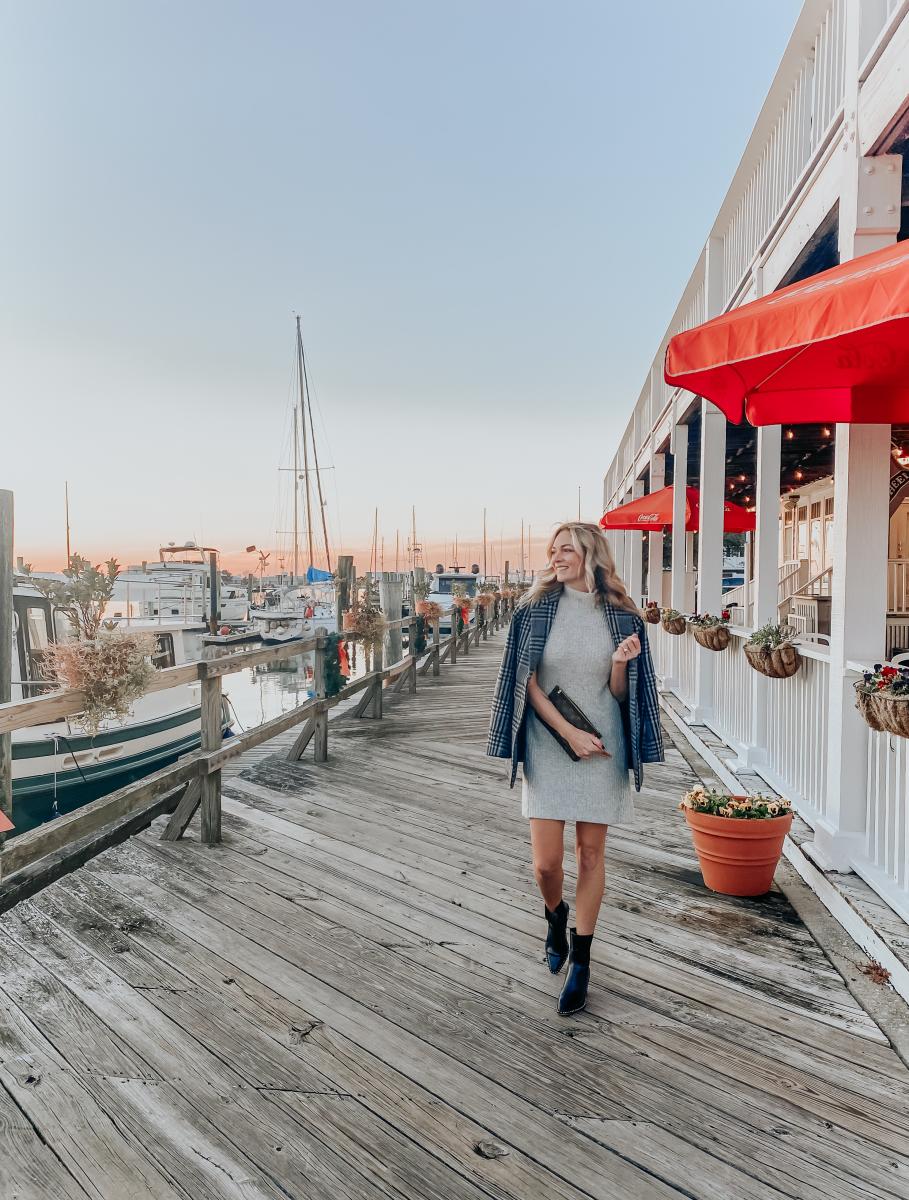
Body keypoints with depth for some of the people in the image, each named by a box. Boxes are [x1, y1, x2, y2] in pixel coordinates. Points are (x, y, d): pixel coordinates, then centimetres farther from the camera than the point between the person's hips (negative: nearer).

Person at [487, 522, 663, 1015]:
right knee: (546, 859, -2)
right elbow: (528, 682, -3)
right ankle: (555, 916, 33)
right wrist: (569, 733, -10)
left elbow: (619, 695, 4)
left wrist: (621, 664, -17)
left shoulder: (621, 616, 0)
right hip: (548, 746, 0)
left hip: (602, 747, 1)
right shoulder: (536, 608, -2)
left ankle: (580, 961, 22)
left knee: (591, 852, 6)